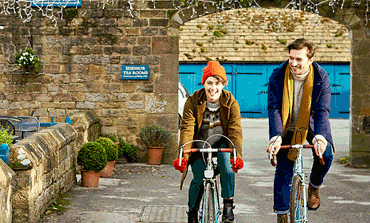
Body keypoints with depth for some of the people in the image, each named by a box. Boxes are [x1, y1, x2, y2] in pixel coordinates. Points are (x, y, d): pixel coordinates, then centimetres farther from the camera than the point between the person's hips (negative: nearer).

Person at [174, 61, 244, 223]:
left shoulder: (231, 103, -9)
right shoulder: (193, 102, -11)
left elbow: (235, 131, -18)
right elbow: (187, 129, -20)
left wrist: (237, 154, -35)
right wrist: (183, 155, -34)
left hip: (221, 144, 0)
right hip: (199, 146, 0)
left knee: (227, 167, -29)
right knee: (198, 179, -15)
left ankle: (228, 204, -9)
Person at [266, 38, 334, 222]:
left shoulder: (321, 78, -18)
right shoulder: (278, 77, -19)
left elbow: (322, 110, -24)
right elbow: (274, 109, -23)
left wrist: (320, 137, -40)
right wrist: (276, 138, -36)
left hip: (311, 124, 0)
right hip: (287, 126, 0)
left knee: (325, 155, -23)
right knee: (283, 170, -6)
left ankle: (314, 187, 8)